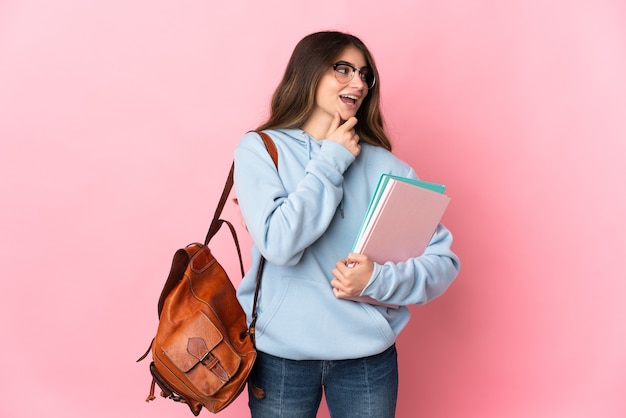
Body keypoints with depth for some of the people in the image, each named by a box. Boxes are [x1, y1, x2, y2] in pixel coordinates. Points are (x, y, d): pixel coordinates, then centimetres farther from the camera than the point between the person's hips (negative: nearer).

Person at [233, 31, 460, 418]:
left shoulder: (386, 166, -3)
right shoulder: (259, 149, -5)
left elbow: (444, 259, -2)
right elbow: (279, 244, -18)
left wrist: (379, 279, -19)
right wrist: (330, 162, -12)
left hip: (369, 356, 2)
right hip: (280, 353, -1)